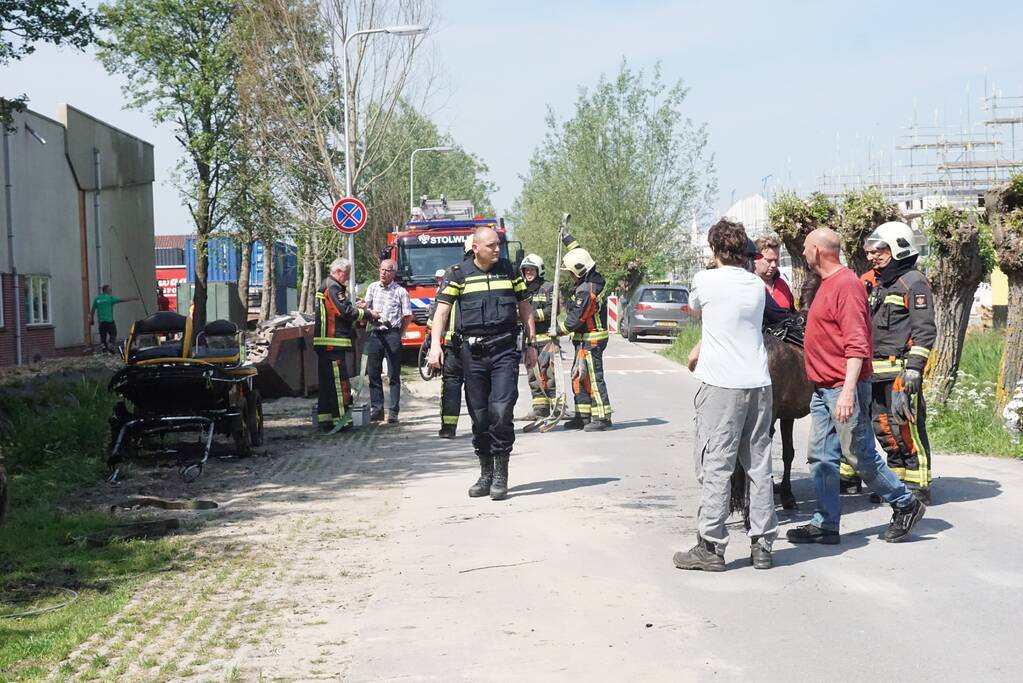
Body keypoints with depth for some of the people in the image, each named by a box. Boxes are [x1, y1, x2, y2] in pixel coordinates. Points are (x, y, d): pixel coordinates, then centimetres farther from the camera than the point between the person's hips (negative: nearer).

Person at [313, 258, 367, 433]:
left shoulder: (325, 286, 22)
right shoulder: (333, 287, -12)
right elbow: (346, 312, -17)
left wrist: (357, 308, 11)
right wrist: (366, 313, -6)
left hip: (324, 343, 11)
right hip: (333, 342, -11)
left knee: (326, 381, 12)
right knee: (339, 381, -9)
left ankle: (324, 419, 15)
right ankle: (341, 419, -10)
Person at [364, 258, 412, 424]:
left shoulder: (400, 291, -1)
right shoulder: (372, 287, 11)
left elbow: (407, 315, 2)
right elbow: (365, 307, 13)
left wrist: (399, 334, -1)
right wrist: (370, 313, -9)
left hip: (392, 334, -4)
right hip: (375, 333, 4)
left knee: (394, 375, -1)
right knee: (373, 373, 4)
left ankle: (393, 411, 0)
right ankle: (376, 409, 11)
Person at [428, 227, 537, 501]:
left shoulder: (509, 270, 8)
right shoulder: (459, 273, 4)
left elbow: (525, 308, 15)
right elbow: (442, 309, -2)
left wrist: (531, 345, 12)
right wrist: (435, 345, -15)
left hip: (504, 349, 0)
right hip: (473, 351, 1)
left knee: (501, 411, -12)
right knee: (479, 416, 5)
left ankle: (501, 475, -5)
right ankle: (486, 474, 17)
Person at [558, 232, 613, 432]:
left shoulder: (586, 291, -23)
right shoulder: (594, 279, 5)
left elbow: (575, 319, -20)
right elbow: (581, 256, 22)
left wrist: (559, 331, -6)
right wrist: (568, 239, 26)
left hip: (590, 341, -10)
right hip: (585, 341, 10)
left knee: (593, 379, -8)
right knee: (578, 377, 14)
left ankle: (602, 417, -5)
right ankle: (583, 416, 18)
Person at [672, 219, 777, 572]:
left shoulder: (706, 280, -6)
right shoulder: (757, 285, 8)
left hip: (722, 384, -5)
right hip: (759, 384, 5)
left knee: (715, 466, -2)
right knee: (759, 465, 9)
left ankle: (711, 546, -1)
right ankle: (762, 544, 12)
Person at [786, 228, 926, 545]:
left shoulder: (846, 284, -15)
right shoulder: (827, 284, 15)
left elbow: (856, 344, -22)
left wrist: (848, 391, -28)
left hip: (843, 387, -9)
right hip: (823, 388, 9)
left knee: (860, 455, -1)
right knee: (821, 457, 7)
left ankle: (906, 505, 15)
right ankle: (825, 524, 10)